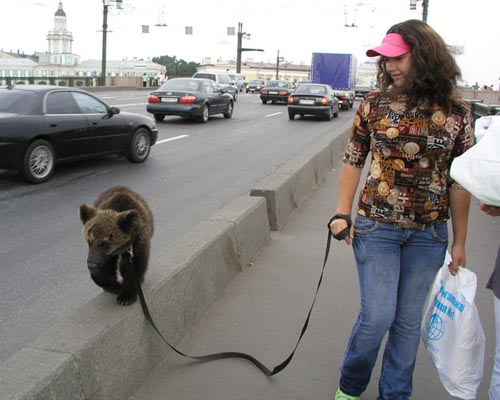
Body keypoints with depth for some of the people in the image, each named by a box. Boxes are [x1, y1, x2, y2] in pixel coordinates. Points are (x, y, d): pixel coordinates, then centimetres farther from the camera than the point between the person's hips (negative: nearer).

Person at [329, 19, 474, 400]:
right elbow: (353, 160, 4)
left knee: (409, 321, 12)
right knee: (377, 316, -1)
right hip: (377, 226, -1)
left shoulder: (457, 113, -3)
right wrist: (343, 213, -2)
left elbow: (459, 182, 2)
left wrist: (459, 242, 4)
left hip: (429, 235, 1)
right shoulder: (374, 103, -4)